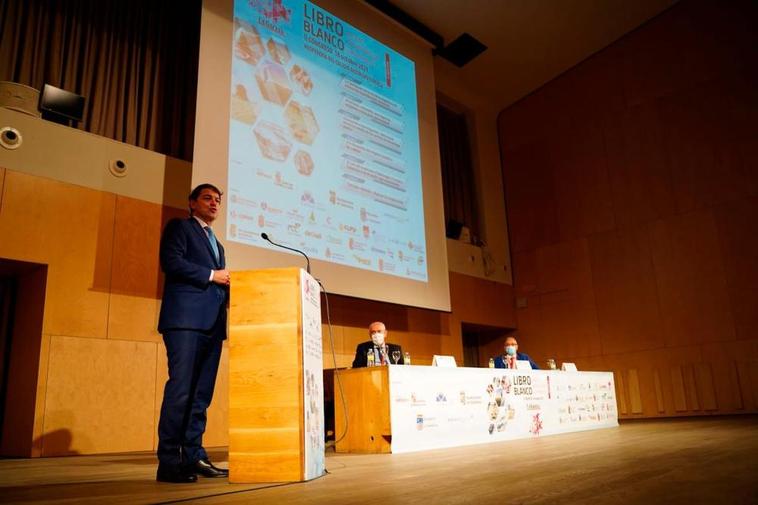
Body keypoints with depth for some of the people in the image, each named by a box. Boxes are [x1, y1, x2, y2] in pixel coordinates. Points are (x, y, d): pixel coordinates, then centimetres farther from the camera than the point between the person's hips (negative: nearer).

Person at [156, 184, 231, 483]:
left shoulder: (216, 243, 30)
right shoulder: (179, 227, 8)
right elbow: (171, 262, -10)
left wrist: (227, 283, 5)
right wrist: (211, 275, -8)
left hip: (212, 322, 8)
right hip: (186, 318, -7)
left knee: (201, 393, 5)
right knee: (181, 388, -11)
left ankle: (193, 456, 9)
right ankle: (169, 461, -6)